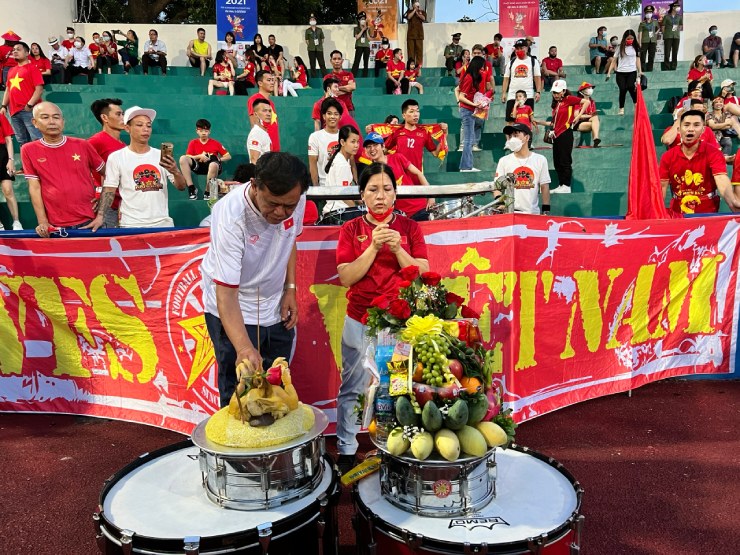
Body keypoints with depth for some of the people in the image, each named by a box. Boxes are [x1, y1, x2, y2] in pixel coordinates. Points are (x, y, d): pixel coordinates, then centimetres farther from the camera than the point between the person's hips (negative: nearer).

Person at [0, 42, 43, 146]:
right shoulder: (11, 70, 19)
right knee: (22, 141, 11)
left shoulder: (32, 68, -1)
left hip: (29, 110, -7)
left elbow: (39, 89, -10)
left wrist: (30, 105, -16)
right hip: (14, 111, 7)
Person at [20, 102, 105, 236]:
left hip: (90, 222, 0)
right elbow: (34, 188, 1)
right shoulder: (29, 150, 3)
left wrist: (102, 212, 4)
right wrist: (43, 222, -7)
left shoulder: (82, 145, 3)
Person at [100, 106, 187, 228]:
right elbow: (109, 190, 0)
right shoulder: (116, 157, 1)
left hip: (163, 223, 2)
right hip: (132, 226, -2)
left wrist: (175, 171, -16)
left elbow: (182, 187, 5)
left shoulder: (161, 156, 8)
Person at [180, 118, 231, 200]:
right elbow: (187, 157, 2)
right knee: (183, 158, -23)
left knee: (214, 164, -40)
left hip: (211, 168, -2)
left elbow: (228, 156, 9)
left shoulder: (215, 143, 11)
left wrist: (219, 159, -10)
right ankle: (191, 188, -26)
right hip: (198, 166, 2)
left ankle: (207, 192, -22)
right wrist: (200, 156, -13)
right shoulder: (193, 143, 14)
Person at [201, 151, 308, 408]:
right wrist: (243, 347, -46)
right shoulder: (230, 216, -32)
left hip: (276, 308, 5)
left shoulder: (295, 200, -15)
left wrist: (290, 289, 0)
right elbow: (226, 294, -34)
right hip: (234, 311, -5)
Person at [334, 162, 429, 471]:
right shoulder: (351, 230, 2)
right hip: (360, 321, 0)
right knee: (352, 388, 8)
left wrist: (397, 248, -16)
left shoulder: (409, 227, 3)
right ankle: (346, 450, 24)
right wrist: (373, 247, -17)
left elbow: (423, 274, -3)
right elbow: (346, 278, -8)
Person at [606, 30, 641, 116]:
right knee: (623, 90, -9)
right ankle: (621, 109, 4)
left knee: (631, 88, -18)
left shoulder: (636, 47, 9)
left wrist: (640, 71, 7)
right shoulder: (620, 47, 5)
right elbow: (614, 61, 6)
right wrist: (609, 72, -1)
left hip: (632, 72, 0)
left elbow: (637, 60, 12)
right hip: (621, 72, 0)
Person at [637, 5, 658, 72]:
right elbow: (640, 33, -7)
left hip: (653, 41, 4)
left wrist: (656, 33, 11)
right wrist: (639, 43, -14)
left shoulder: (655, 22, 10)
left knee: (652, 56, 7)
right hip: (644, 42, -4)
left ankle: (650, 69, 16)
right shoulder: (642, 23, -2)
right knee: (643, 56, -6)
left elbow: (658, 28, 29)